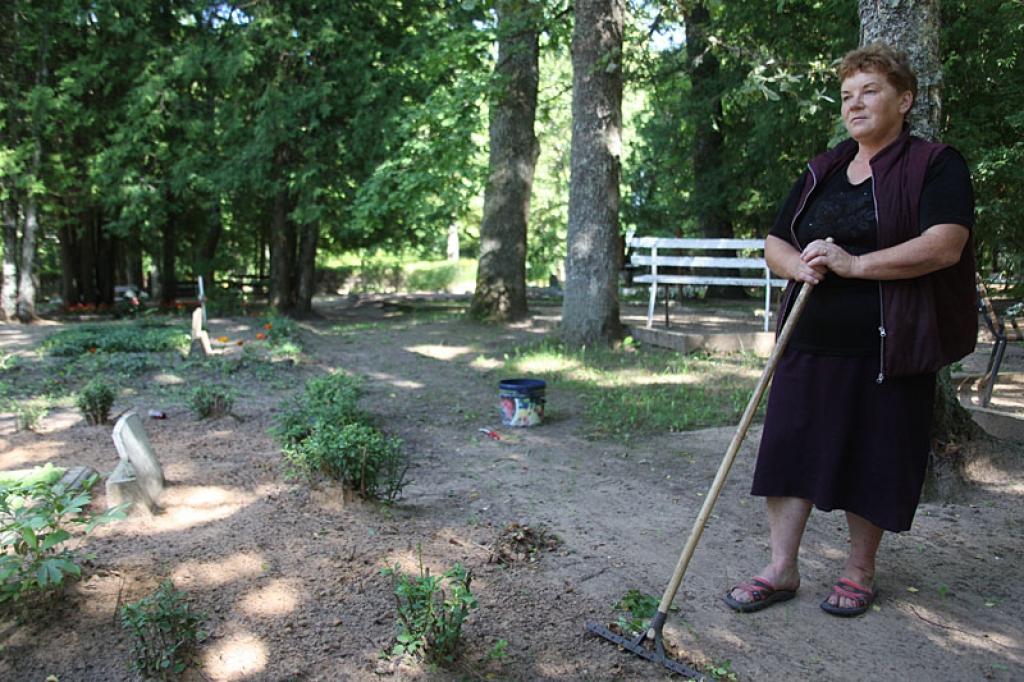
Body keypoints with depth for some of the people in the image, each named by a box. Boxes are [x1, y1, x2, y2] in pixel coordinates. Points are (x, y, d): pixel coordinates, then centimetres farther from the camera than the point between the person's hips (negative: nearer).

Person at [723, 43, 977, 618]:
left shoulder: (935, 165, -2)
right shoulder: (822, 172, 14)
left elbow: (944, 246, -17)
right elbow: (775, 243, 13)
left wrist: (855, 264, -22)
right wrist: (799, 265, -9)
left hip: (886, 348, -4)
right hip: (812, 343, 5)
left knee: (875, 457, 5)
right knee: (791, 448, 3)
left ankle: (860, 572, 25)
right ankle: (782, 571, 15)